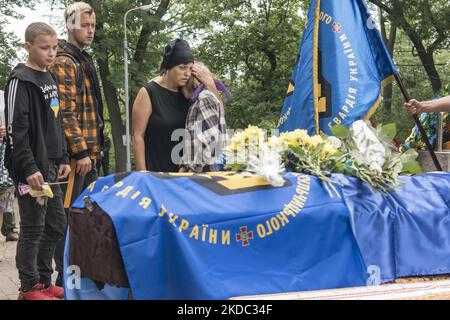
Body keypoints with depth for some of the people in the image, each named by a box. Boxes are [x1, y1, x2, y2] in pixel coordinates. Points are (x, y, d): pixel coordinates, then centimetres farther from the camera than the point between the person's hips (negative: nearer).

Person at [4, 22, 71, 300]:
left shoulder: (50, 79, 14)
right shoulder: (20, 81, -12)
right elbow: (16, 130, -17)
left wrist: (63, 158, 16)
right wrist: (29, 169, -21)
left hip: (50, 167, 9)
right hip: (32, 170, -8)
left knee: (56, 225, 12)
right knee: (33, 228, -3)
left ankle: (44, 281, 23)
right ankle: (30, 288, 7)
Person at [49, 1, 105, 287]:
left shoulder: (84, 61, 19)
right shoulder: (64, 63, -11)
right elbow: (66, 112, -18)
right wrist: (80, 151, -21)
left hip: (88, 151, 10)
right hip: (75, 154, -10)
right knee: (68, 214, -5)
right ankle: (66, 275, -1)